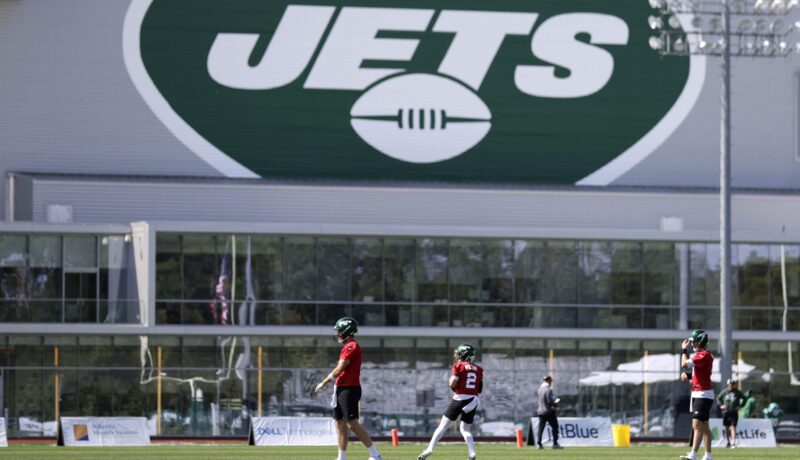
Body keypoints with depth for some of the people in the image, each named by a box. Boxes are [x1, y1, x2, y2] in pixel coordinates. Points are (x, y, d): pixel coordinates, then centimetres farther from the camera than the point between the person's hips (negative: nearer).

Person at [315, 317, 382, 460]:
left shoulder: (352, 347, -14)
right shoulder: (347, 347, 16)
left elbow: (339, 369, -17)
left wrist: (324, 383, -9)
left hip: (349, 389, -10)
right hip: (342, 389, 10)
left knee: (352, 423, -11)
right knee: (340, 422, 11)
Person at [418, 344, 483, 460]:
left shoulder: (459, 366, -3)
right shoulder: (478, 369, 10)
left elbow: (452, 383, -9)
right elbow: (480, 389, 11)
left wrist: (451, 380, 11)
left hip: (459, 399, -4)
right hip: (473, 400, 4)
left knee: (443, 425, 1)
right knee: (465, 429, 16)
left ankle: (429, 449, -6)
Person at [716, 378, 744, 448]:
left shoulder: (737, 392, 1)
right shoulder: (724, 392, 4)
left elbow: (744, 398, 11)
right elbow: (718, 398, 17)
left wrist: (740, 406, 1)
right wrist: (721, 405, 2)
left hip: (734, 413, -3)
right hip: (726, 412, 3)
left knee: (733, 427, -12)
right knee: (726, 428, 10)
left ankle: (733, 443, -17)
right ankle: (727, 442, 25)